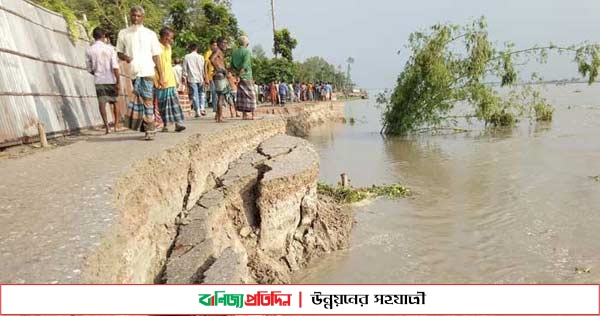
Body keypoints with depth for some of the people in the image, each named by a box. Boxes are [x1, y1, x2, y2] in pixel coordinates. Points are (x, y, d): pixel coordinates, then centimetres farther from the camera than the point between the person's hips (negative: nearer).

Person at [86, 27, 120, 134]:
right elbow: (115, 67, -13)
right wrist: (118, 81, -10)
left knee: (102, 103, 0)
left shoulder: (89, 50, 0)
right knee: (115, 102, 13)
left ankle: (107, 126, -9)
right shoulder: (110, 48, -6)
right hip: (111, 80, -1)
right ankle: (116, 125, 18)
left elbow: (89, 69, 6)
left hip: (99, 81, 1)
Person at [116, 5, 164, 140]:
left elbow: (156, 56, 6)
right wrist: (125, 57, -10)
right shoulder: (123, 33, 10)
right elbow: (119, 53, 15)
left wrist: (161, 76, 0)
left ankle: (150, 130, 2)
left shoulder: (150, 34, 8)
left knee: (148, 101, -2)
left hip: (147, 72, -1)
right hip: (131, 73, 1)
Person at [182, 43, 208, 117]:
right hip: (200, 78, 1)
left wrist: (184, 78, 6)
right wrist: (205, 78, 10)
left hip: (191, 79, -1)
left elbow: (185, 69, 1)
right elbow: (204, 69, 4)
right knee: (201, 94, 15)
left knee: (194, 95, 0)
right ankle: (202, 108, 1)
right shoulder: (201, 57, 3)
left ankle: (197, 111, -2)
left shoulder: (186, 57, 1)